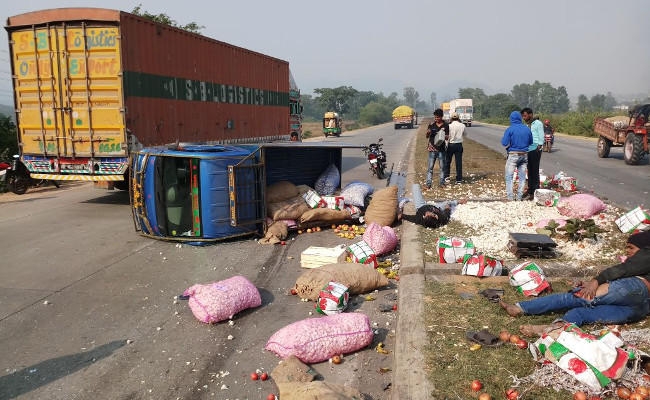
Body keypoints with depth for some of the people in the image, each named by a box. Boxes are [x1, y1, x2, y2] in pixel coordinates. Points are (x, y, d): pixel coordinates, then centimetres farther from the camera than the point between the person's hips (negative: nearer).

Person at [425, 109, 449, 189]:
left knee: (442, 166, 7)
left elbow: (447, 137, 3)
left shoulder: (445, 125, 0)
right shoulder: (431, 125, 2)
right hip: (432, 148, 0)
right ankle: (428, 183, 2)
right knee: (430, 167, 0)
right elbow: (427, 136, 6)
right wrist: (428, 132, -16)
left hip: (441, 148, 0)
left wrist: (444, 136, -20)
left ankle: (442, 182, 17)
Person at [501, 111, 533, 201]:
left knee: (509, 176, 3)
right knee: (522, 177, 11)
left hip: (513, 155, -4)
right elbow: (531, 143, 13)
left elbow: (505, 143, -15)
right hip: (524, 155, 4)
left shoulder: (510, 129, -11)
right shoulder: (527, 129, 4)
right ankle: (519, 197, 15)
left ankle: (510, 197, -2)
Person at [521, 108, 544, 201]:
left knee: (535, 171, -5)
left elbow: (541, 138, -8)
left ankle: (535, 192, -2)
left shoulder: (538, 123, -6)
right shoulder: (527, 125, 16)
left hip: (535, 150, -7)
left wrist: (539, 148, -14)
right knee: (529, 171, 10)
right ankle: (530, 191, 17)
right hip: (528, 150, 7)